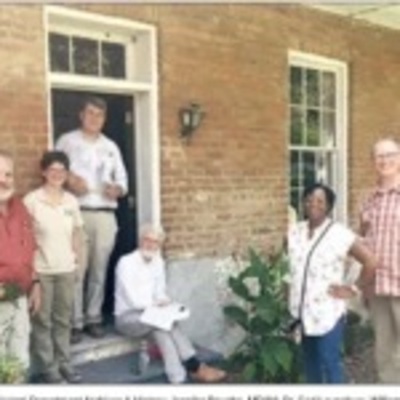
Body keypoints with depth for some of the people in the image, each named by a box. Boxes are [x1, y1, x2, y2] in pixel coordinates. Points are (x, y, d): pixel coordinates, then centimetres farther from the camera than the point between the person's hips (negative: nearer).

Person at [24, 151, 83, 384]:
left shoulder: (72, 201, 6)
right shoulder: (31, 200, -8)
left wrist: (76, 258, 9)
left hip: (66, 269, 4)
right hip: (41, 270, -4)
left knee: (63, 319, 12)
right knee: (43, 320, 3)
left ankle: (64, 363, 23)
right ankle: (47, 367, 13)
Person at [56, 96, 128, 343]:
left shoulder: (111, 147, 19)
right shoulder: (67, 141, 8)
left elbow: (122, 180, 18)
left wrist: (117, 189, -4)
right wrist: (69, 181, -18)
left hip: (106, 215, 4)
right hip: (77, 213, -3)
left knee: (99, 270, 5)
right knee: (77, 269, -8)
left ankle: (93, 318, 14)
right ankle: (75, 322, -1)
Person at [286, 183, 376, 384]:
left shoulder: (340, 234, -13)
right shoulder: (294, 231, 4)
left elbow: (370, 262, -12)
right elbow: (288, 264, 18)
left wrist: (353, 289, -7)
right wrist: (289, 294, 11)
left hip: (328, 311, -6)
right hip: (302, 310, 6)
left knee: (329, 361, -4)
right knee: (310, 359, 17)